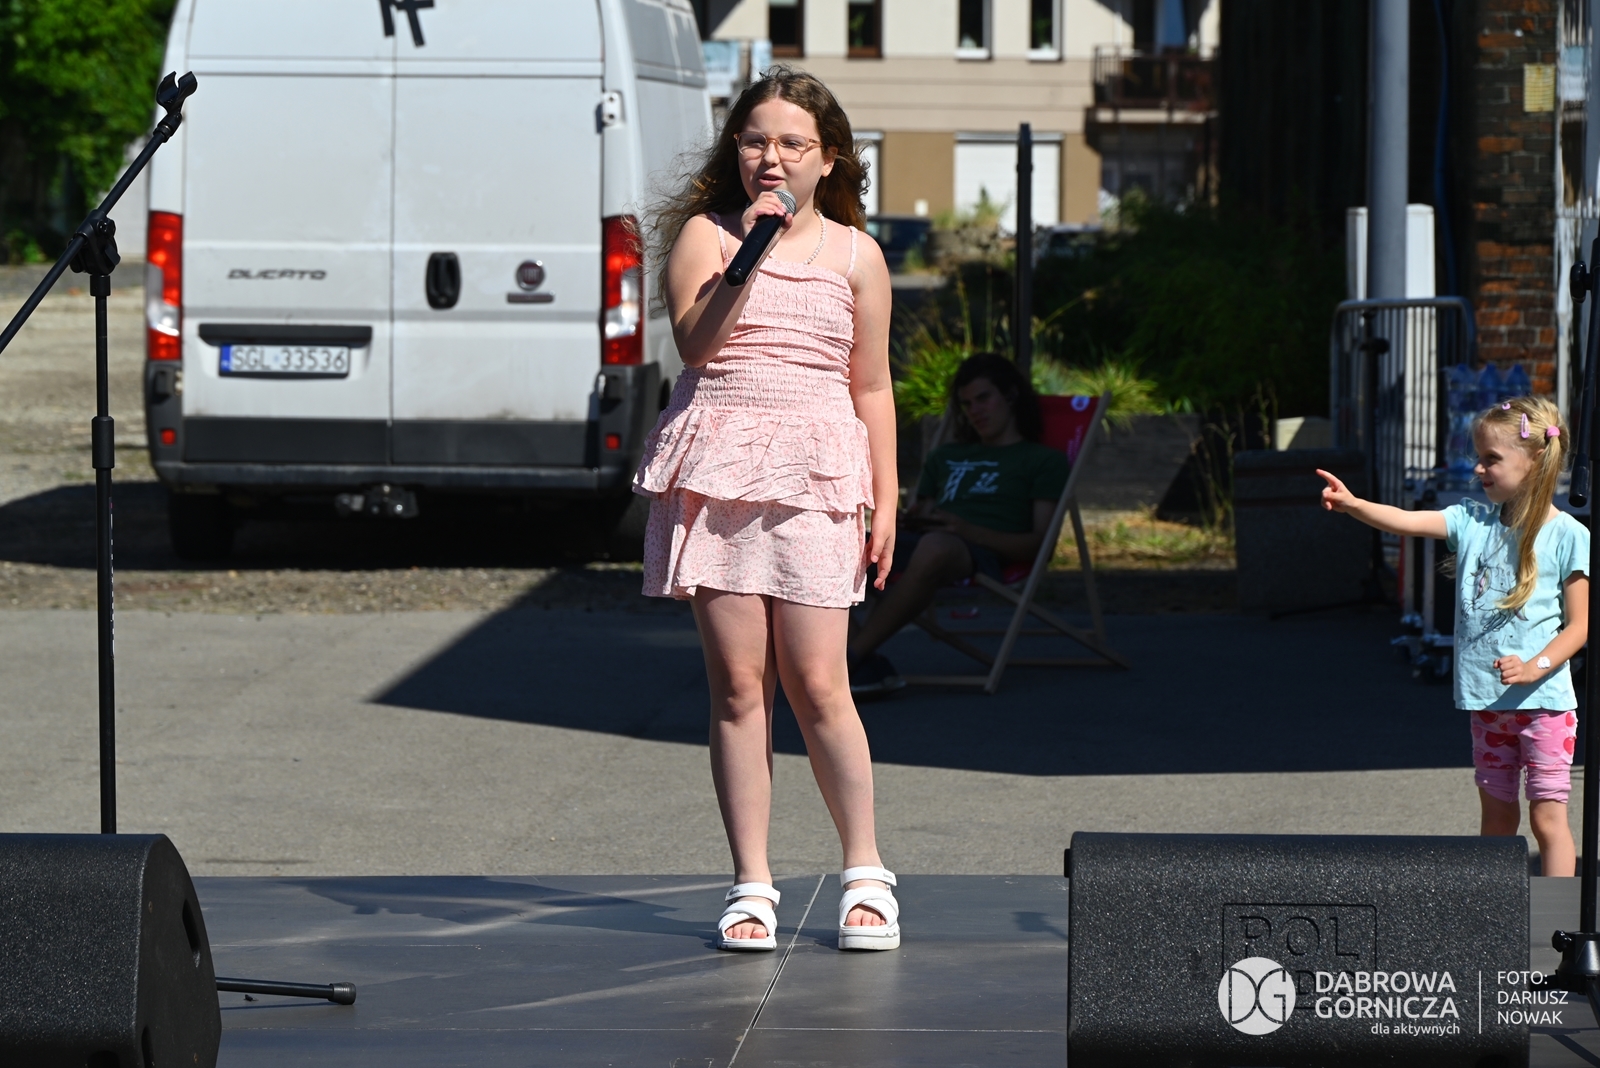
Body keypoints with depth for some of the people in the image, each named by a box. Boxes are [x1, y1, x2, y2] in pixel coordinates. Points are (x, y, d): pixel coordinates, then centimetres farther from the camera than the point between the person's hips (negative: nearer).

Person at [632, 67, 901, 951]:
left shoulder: (854, 255, 9)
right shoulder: (704, 235, 6)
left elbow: (872, 386, 12)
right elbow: (694, 342, -9)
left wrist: (887, 501, 8)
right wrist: (748, 256, -18)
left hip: (814, 478, 0)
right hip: (718, 470, 0)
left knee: (816, 684, -5)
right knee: (737, 684, 0)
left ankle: (864, 873, 10)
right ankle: (751, 885, 6)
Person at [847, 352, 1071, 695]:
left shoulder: (1043, 459, 19)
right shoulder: (945, 456, 37)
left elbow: (1038, 543, 6)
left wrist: (968, 530, -11)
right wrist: (909, 522, 4)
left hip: (985, 552, -5)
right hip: (916, 546, 5)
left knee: (935, 547, -44)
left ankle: (853, 657, -46)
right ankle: (868, 663, -47)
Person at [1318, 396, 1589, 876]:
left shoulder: (1567, 536, -8)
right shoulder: (1473, 521, 5)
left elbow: (1579, 624, -7)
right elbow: (1408, 522, -9)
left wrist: (1535, 668, -21)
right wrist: (1351, 505, -26)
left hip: (1542, 700, -5)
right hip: (1487, 701, 5)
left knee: (1547, 817, -5)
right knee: (1497, 814, 13)